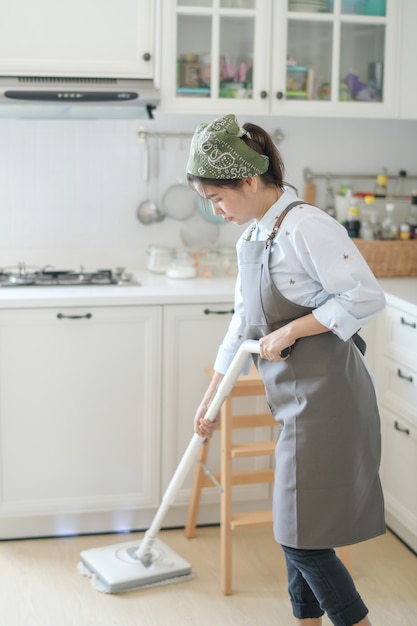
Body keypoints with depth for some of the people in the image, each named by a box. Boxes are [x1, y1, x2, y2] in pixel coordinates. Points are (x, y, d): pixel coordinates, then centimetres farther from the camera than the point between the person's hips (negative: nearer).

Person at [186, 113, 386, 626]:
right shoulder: (251, 237, 12)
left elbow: (366, 297, -22)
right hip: (296, 396, 9)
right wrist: (210, 398, 22)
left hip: (326, 392, -9)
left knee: (302, 537, -3)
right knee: (296, 530, 17)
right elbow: (244, 322, 20)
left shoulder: (305, 226, -17)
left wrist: (290, 330, -17)